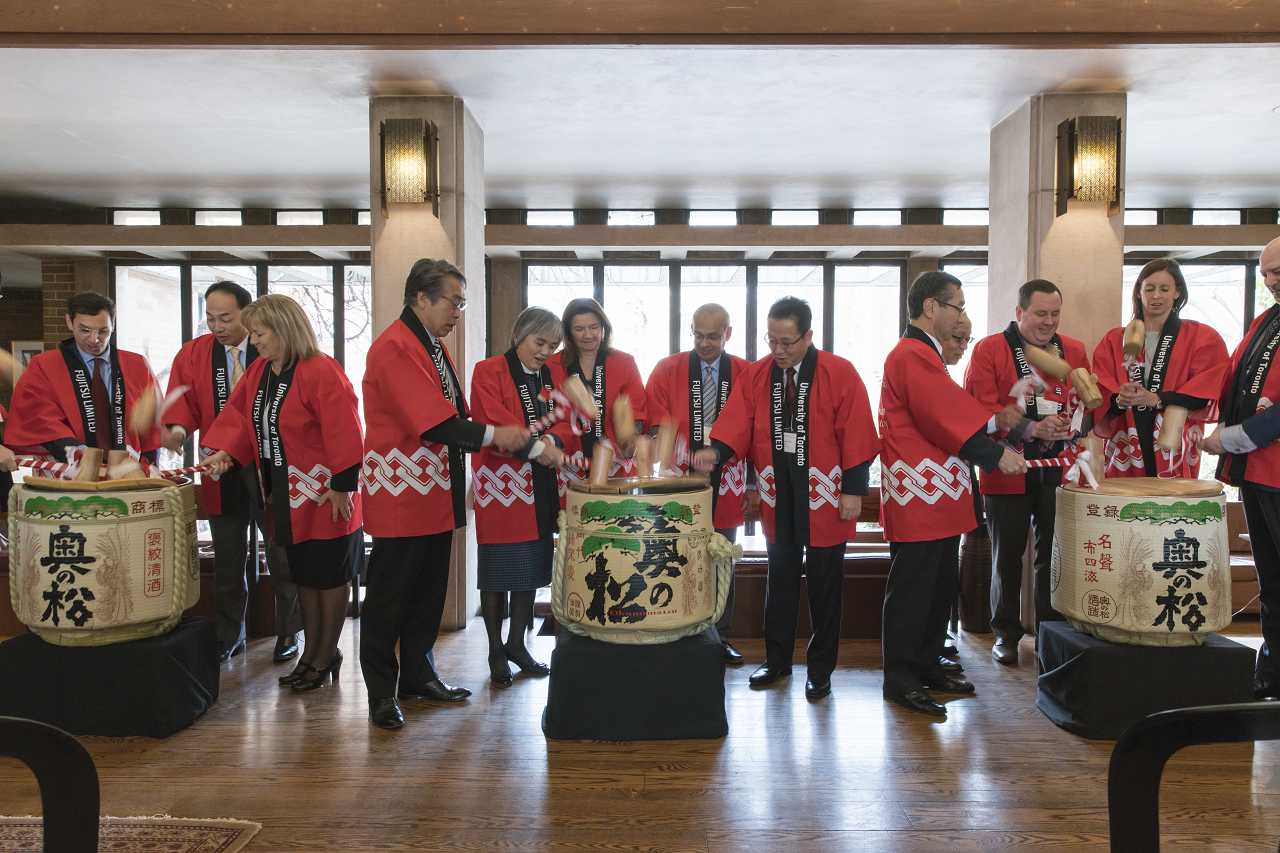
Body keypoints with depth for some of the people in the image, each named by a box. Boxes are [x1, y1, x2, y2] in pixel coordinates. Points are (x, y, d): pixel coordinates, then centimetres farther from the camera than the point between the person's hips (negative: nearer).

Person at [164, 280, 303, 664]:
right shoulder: (192, 353, 9)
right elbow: (183, 396, 4)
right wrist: (178, 427, -17)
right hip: (220, 470, 4)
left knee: (281, 553, 4)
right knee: (227, 557, 12)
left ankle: (288, 632, 18)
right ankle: (229, 635, 26)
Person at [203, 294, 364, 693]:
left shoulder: (322, 372, -20)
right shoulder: (258, 371, 7)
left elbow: (342, 434, -21)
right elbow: (240, 415, 10)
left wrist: (341, 487, -20)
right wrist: (225, 452, -8)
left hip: (323, 495, -8)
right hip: (285, 495, 8)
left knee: (329, 576, 6)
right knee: (303, 574, 17)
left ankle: (325, 657, 20)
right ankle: (311, 653, 31)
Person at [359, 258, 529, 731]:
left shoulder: (433, 345, 16)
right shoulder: (394, 349, -17)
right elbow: (434, 425, -24)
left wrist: (515, 435, 5)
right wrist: (493, 435, -16)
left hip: (434, 493, 10)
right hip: (400, 497, -10)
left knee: (429, 591, 17)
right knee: (388, 597, 2)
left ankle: (419, 676, 31)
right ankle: (381, 692, 15)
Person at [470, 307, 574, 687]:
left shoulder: (549, 377, 14)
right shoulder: (489, 371, -4)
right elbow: (494, 420, -17)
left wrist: (551, 439, -12)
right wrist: (535, 446, -23)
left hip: (538, 486, 6)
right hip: (499, 481, -6)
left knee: (532, 567, 11)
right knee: (497, 570, 2)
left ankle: (517, 644, 26)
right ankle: (495, 651, 15)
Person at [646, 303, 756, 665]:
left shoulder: (747, 374, 4)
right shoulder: (666, 370, 3)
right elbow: (655, 425, 0)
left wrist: (754, 485, 3)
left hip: (726, 486, 1)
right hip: (679, 485, -1)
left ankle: (719, 637, 24)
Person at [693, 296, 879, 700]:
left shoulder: (840, 373, -7)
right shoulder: (755, 375, 3)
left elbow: (856, 435, -7)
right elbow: (738, 421, -2)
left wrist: (853, 490, -10)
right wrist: (716, 450, -22)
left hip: (824, 497, -3)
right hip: (779, 499, 3)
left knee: (824, 586, 7)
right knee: (780, 580, 13)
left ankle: (821, 669, 22)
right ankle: (777, 660, 28)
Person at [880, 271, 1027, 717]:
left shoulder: (922, 354, 20)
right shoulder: (913, 355, -15)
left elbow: (946, 414, 17)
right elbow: (948, 416, -19)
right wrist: (995, 454, -12)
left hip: (938, 496, 11)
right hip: (918, 499, -11)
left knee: (939, 587, 17)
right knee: (912, 590, -3)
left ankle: (928, 668, 28)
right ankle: (901, 680, 7)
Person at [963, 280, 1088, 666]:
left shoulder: (1075, 352, 13)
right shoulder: (988, 350, 0)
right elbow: (980, 410, -8)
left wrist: (1072, 426, -9)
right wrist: (1032, 429, -17)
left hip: (1059, 471, 3)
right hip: (1007, 471, -3)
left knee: (1054, 554, 4)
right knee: (1007, 555, 5)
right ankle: (1006, 633, 18)